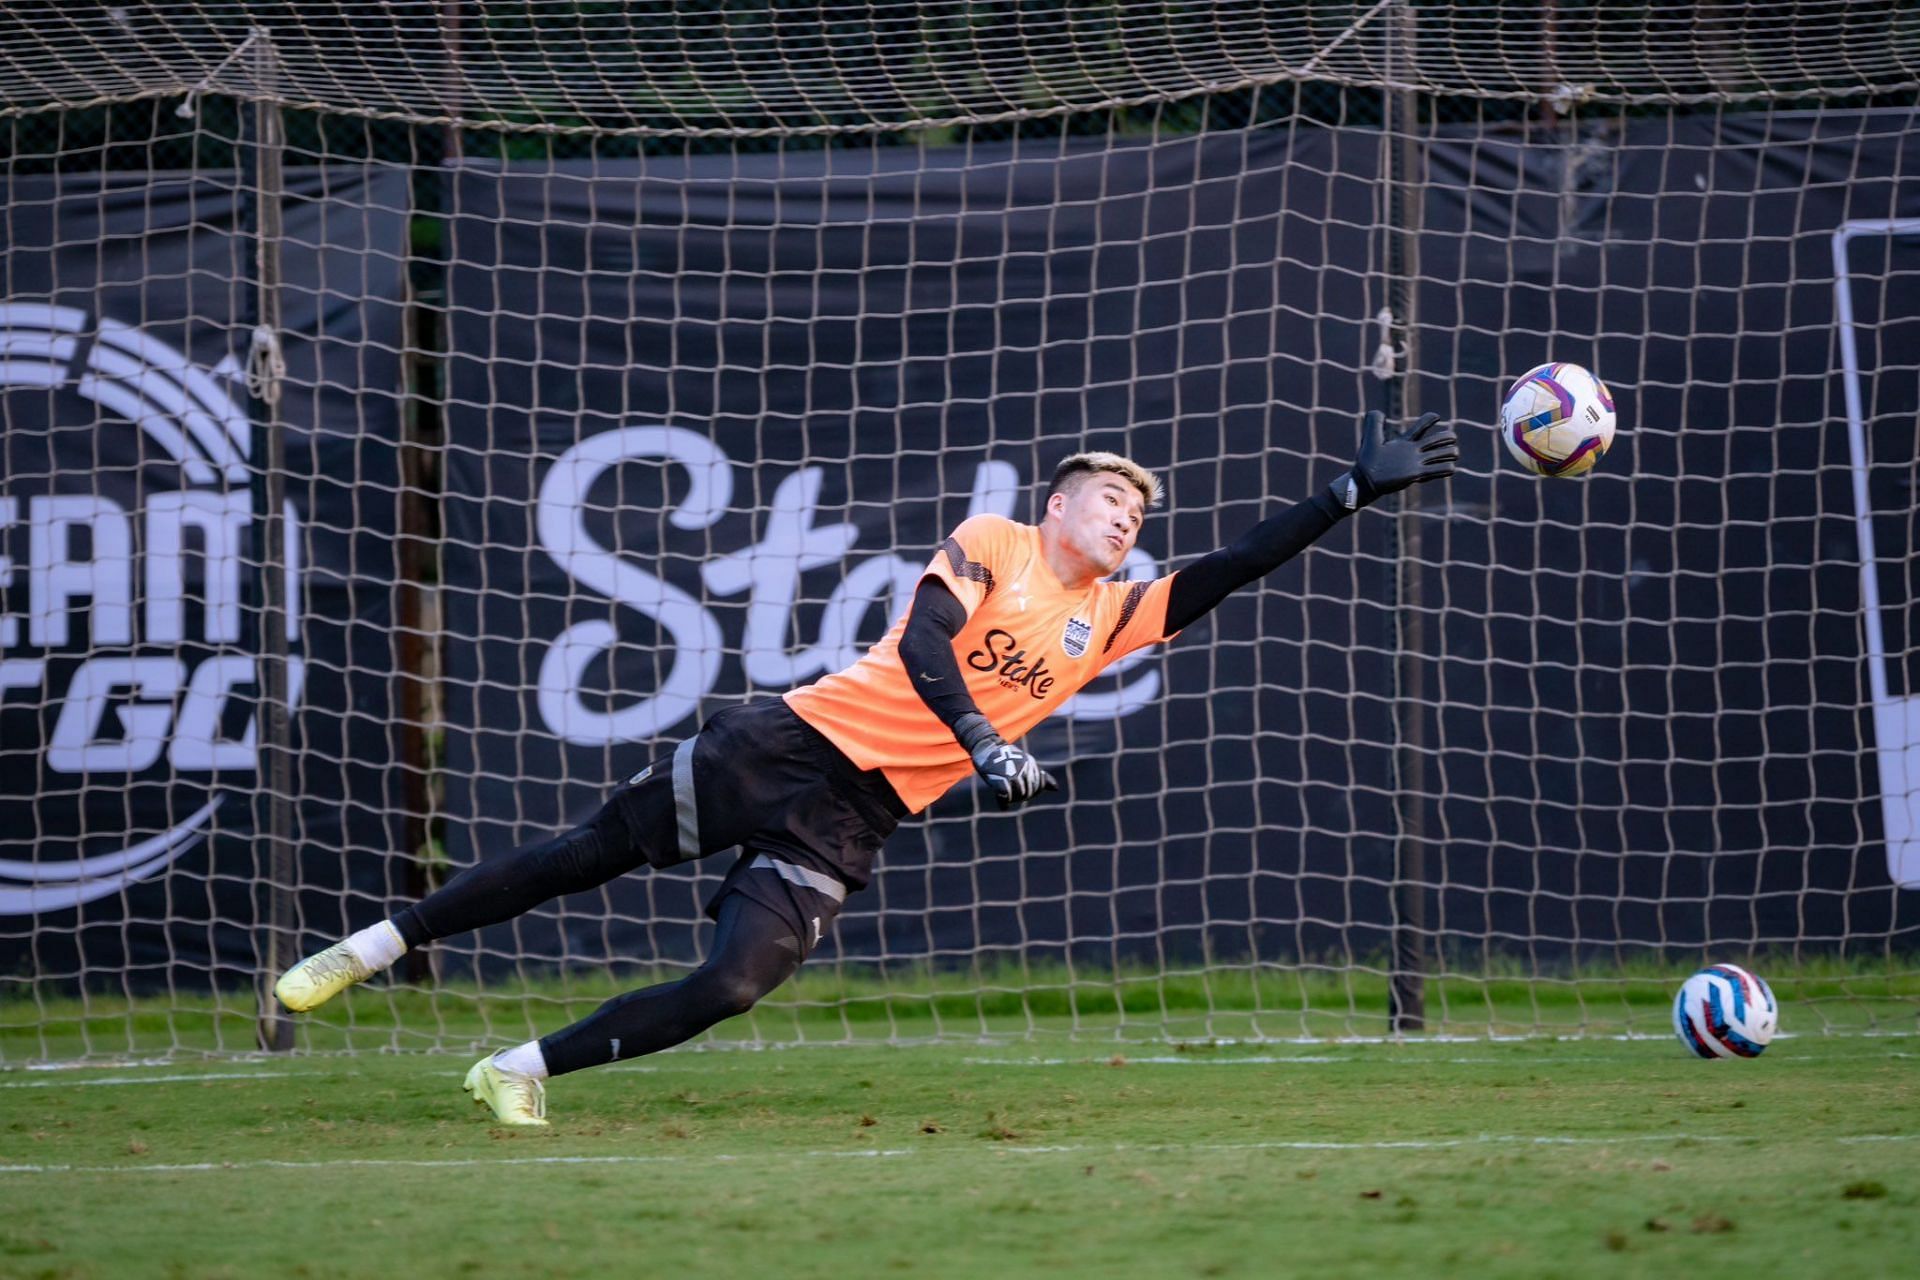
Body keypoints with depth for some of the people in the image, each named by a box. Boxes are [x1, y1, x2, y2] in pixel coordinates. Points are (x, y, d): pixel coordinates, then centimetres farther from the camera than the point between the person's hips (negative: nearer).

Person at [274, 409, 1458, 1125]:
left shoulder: (1113, 617, 10)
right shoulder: (992, 547, -3)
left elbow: (1232, 572, 5)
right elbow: (922, 648, -17)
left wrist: (1356, 492, 0)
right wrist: (986, 747, -32)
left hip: (854, 824, 3)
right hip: (793, 741, -3)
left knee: (731, 989, -15)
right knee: (589, 854, -1)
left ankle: (526, 1069, 1)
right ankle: (378, 946, 15)